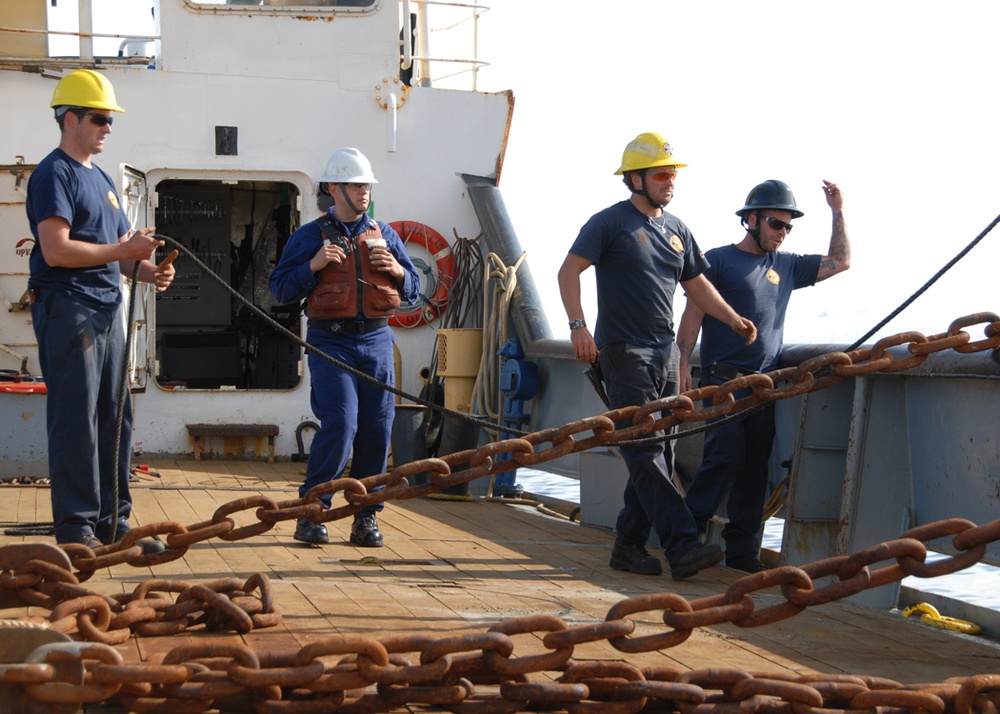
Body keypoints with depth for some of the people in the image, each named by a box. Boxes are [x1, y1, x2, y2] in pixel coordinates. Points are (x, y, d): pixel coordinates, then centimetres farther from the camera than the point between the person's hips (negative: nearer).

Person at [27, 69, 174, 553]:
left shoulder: (101, 180, 21)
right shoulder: (54, 174, -7)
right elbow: (56, 250, -18)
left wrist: (148, 270, 5)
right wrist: (123, 250, -16)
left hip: (107, 310, 9)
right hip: (67, 308, -9)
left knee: (115, 419, 10)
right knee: (76, 422, -6)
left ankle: (113, 523, 17)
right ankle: (76, 530, -1)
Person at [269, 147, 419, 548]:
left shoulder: (384, 235, 16)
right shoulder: (310, 236, 6)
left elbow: (413, 290, 21)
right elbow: (280, 290, 3)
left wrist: (398, 271, 0)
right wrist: (314, 265, -11)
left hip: (376, 339, 4)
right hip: (331, 343, -4)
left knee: (377, 428, -1)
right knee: (340, 423, -16)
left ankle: (366, 517, 9)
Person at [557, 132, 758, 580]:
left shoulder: (677, 230, 16)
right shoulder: (610, 223, -4)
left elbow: (696, 285, 21)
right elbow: (569, 271, -8)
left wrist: (734, 320, 7)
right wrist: (578, 326, -20)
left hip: (664, 352, 8)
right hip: (623, 352, -8)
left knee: (655, 453, 7)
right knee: (646, 453, -13)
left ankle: (629, 545, 16)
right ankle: (682, 547, -21)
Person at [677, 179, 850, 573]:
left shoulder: (786, 266, 17)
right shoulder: (719, 260, 1)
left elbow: (840, 261, 25)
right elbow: (693, 314, -3)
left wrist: (838, 211, 17)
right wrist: (683, 364, -12)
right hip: (724, 380, -5)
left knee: (756, 467, 4)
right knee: (725, 456, -16)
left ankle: (742, 550, 8)